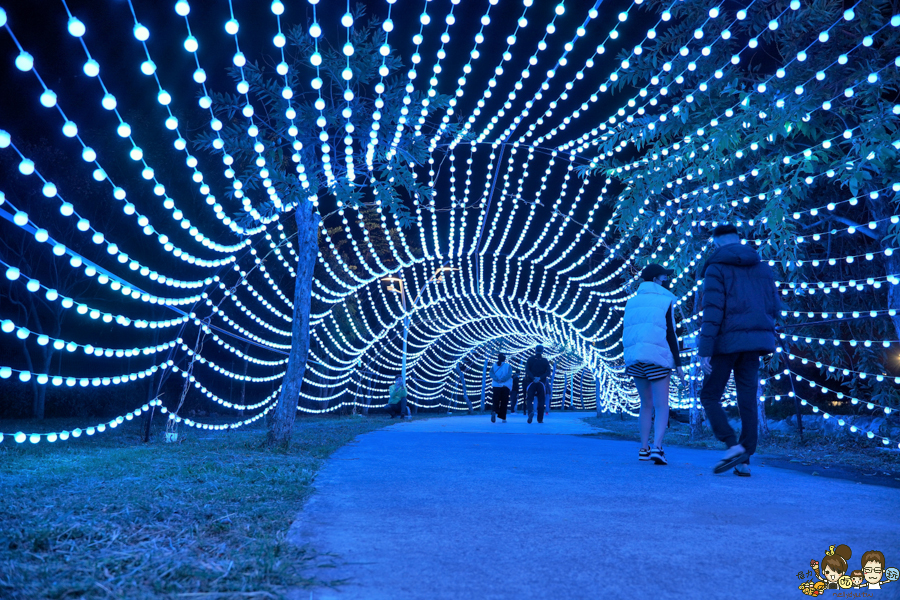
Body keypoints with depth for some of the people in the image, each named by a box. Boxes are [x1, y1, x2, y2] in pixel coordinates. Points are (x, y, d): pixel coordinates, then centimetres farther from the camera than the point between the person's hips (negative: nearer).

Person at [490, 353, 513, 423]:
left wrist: (497, 380, -12)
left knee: (496, 400, 2)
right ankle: (503, 418, -2)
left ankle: (494, 411, -27)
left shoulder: (494, 366, 10)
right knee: (504, 401, 3)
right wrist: (502, 380, -14)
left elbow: (491, 373, -5)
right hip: (506, 386, -1)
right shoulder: (508, 366, 4)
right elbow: (509, 374, -11)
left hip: (496, 386, 1)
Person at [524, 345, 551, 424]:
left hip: (531, 382, -1)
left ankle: (531, 411, -31)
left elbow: (527, 370, -9)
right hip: (541, 383, 1)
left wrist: (533, 378, -15)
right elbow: (548, 372, -4)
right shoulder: (545, 361, 7)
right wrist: (540, 378, -12)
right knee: (541, 401, 9)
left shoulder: (530, 359, 4)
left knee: (529, 399, -1)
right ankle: (540, 419, 9)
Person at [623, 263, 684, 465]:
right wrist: (678, 363, -4)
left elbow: (627, 334, 12)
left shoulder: (632, 302, 12)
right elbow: (669, 334, -8)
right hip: (657, 359, -5)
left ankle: (644, 448, 13)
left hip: (635, 359, 5)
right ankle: (657, 447, -18)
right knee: (661, 406, -2)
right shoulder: (664, 301, -3)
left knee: (646, 405, 16)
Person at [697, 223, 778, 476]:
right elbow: (773, 306, 11)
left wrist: (704, 350, -15)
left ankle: (733, 446, -10)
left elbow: (712, 310, -14)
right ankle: (744, 461, 5)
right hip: (754, 341, 5)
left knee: (709, 396, 5)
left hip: (728, 341, -5)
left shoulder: (716, 268, -5)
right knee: (747, 400, 5)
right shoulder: (762, 267, 13)